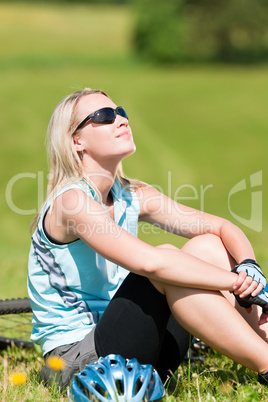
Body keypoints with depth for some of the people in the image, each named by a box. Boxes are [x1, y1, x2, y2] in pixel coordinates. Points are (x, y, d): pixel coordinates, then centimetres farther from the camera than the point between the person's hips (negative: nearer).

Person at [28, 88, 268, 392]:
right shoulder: (70, 202, -17)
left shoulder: (132, 196, 7)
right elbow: (148, 261, -31)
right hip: (76, 360, -8)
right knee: (167, 257, -26)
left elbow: (222, 227, 5)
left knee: (207, 246, -4)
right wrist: (236, 281, -25)